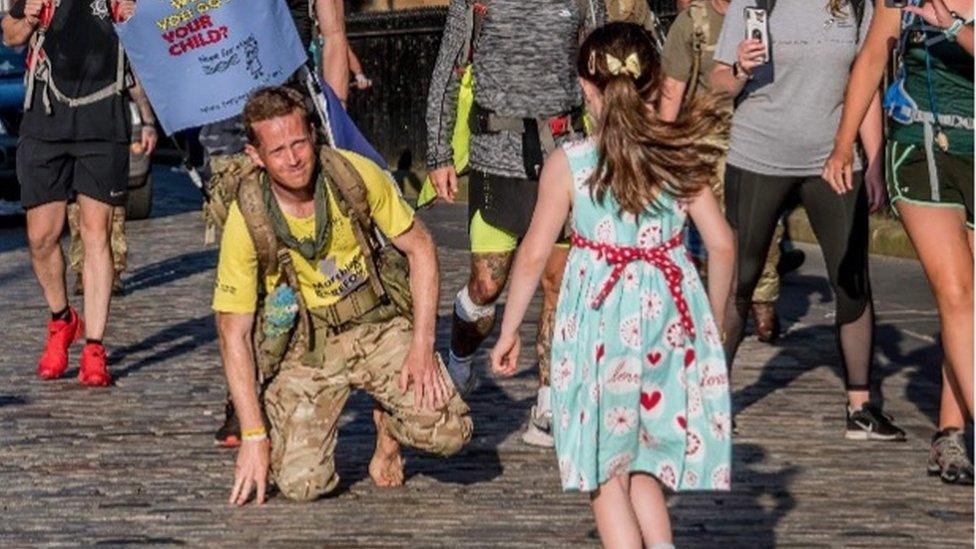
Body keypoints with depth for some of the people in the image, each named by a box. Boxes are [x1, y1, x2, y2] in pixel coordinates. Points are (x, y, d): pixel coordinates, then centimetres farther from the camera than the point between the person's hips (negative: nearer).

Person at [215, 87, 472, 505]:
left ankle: (388, 424, 17)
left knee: (448, 432, -19)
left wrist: (422, 345, -11)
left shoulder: (356, 175, -14)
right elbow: (234, 334, -11)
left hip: (378, 326, 1)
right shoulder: (247, 221, -18)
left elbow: (420, 249, -1)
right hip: (305, 347, -1)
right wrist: (253, 436, -15)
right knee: (302, 483, -16)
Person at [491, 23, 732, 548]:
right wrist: (714, 320, 15)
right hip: (669, 315, 3)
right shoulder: (680, 158, 1)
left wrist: (509, 331, 7)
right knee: (643, 455, 18)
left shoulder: (568, 163, -6)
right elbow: (720, 243, 1)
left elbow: (534, 254, -4)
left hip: (601, 319, -3)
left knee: (605, 465, 7)